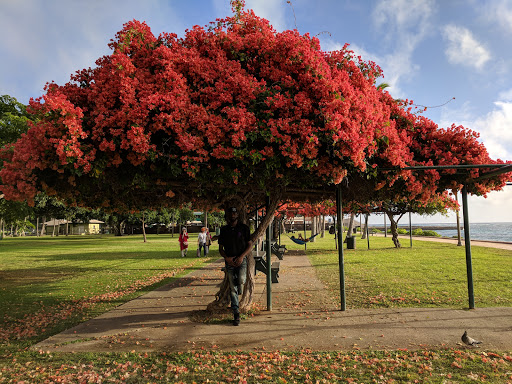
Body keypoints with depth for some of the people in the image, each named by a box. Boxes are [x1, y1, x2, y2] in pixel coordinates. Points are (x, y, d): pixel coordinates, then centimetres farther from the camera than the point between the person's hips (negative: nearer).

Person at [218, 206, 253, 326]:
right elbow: (220, 249, 12)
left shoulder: (244, 228, 5)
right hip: (229, 261, 2)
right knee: (232, 288, 1)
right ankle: (236, 313, 9)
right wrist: (227, 258, -8)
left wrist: (241, 257, -12)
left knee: (241, 280, -27)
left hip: (241, 259, -2)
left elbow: (250, 246, 4)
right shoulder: (224, 230, 10)